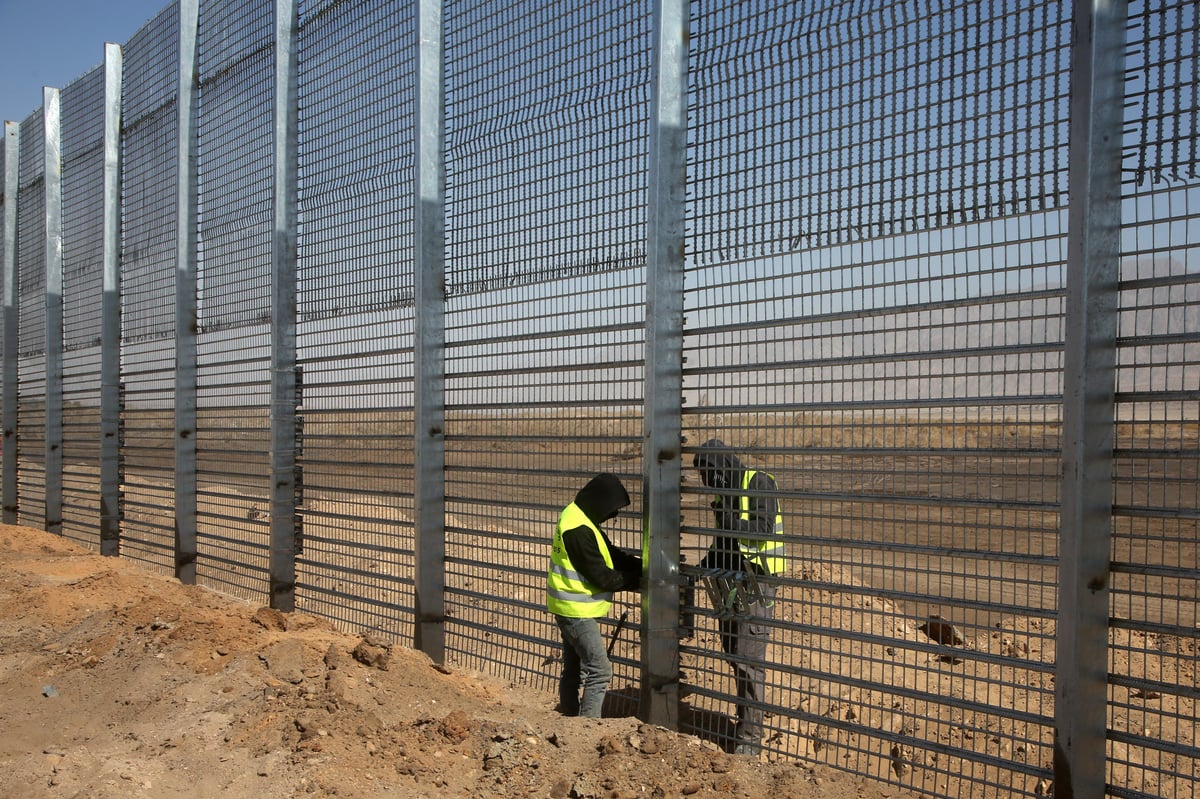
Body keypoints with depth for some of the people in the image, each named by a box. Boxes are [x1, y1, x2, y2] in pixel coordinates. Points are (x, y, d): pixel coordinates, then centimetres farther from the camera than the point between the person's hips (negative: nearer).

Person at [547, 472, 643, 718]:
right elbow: (601, 576, -22)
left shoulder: (576, 517, 8)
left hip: (572, 609, 11)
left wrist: (643, 566, 1)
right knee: (599, 671, -8)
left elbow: (611, 555, 11)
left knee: (574, 670, 19)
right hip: (576, 611, -11)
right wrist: (637, 580, -12)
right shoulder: (578, 529, -24)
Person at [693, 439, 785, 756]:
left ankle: (750, 736, 1)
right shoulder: (724, 492, 11)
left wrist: (731, 520, -27)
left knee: (748, 658, -7)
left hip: (755, 580, -8)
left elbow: (765, 529, -21)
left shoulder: (759, 483, -12)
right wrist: (706, 564, 5)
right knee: (733, 652, 13)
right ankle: (748, 716, 28)